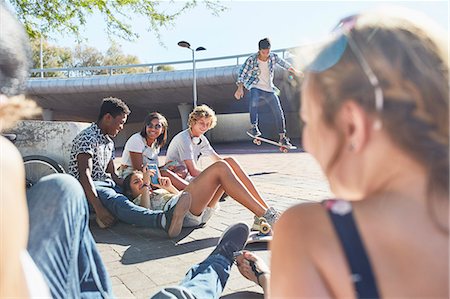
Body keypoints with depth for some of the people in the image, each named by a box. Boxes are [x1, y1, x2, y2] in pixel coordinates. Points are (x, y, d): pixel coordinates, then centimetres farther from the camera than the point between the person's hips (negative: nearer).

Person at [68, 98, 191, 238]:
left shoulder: (109, 142, 18)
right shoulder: (87, 138, -11)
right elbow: (84, 176, -22)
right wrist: (99, 209, -33)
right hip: (85, 190, -11)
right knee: (117, 201, -39)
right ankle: (164, 220, -67)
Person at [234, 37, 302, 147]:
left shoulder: (273, 57, 0)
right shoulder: (252, 59, -10)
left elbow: (284, 63, 18)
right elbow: (242, 73, -13)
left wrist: (295, 71, 31)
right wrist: (240, 88, -27)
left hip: (270, 90, 4)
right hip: (256, 88, -3)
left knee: (279, 112, -1)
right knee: (254, 102, -37)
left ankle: (282, 136, 13)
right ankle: (254, 126, -21)